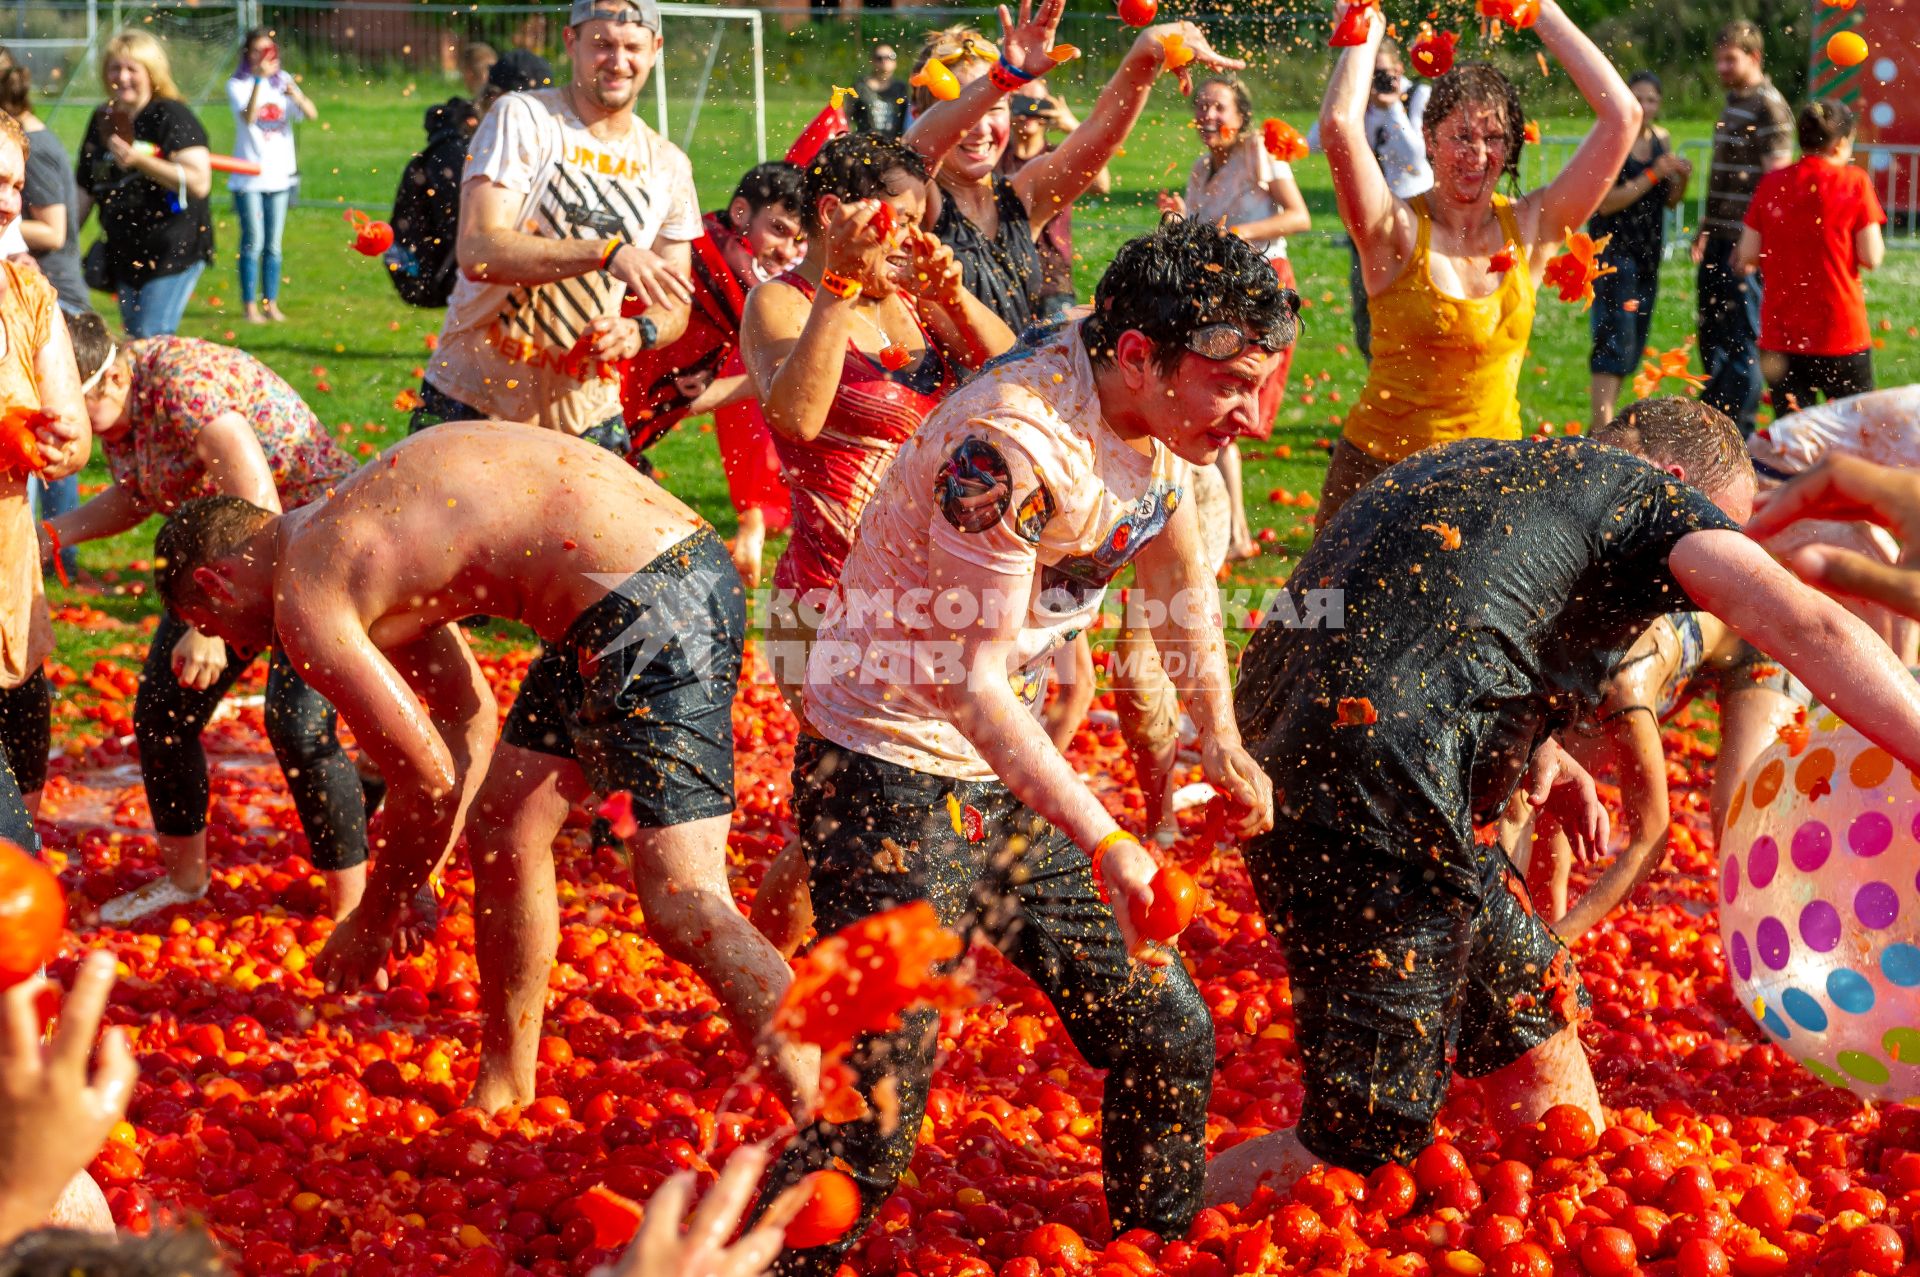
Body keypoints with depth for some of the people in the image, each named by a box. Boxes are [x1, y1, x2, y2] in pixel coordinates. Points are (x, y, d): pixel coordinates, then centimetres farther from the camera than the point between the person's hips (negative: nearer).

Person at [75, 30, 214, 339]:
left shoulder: (172, 116, -9)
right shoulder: (102, 121, 10)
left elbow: (199, 182, -20)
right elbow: (86, 189, 20)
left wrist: (140, 160, -28)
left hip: (172, 252, -7)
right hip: (125, 253, 7)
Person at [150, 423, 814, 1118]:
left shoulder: (303, 596, -7)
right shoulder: (342, 527, 22)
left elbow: (429, 780, -5)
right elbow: (468, 718, 27)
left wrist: (373, 919, 11)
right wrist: (412, 885, 25)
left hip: (652, 614, -10)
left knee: (683, 907, -12)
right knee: (500, 831, 20)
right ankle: (501, 1091, 33)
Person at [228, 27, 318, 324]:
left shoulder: (282, 81, 6)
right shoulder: (238, 85, -5)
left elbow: (312, 114, -5)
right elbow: (248, 116, -24)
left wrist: (296, 95, -25)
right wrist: (260, 79, -33)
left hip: (280, 174, 4)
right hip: (249, 176, -4)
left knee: (273, 245, 8)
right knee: (253, 243, -4)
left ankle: (271, 304, 15)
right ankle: (250, 306, 2)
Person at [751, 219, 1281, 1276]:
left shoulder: (1151, 407, -1)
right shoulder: (1015, 446, -29)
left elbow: (1181, 582, 17)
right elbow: (969, 682, -27)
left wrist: (1222, 746, 22)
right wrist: (1105, 844, -30)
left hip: (1010, 773, 9)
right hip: (893, 780, -8)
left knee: (1168, 1039, 11)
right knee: (873, 1116, -11)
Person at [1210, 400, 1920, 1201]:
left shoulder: (1461, 467, 25)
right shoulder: (1642, 489, 3)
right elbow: (1808, 627, -10)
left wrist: (1533, 747, 20)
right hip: (1378, 789, -9)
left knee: (1536, 1011, 20)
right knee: (1366, 1139, -2)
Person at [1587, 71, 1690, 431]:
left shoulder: (1662, 139, 8)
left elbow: (1671, 202, 13)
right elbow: (1606, 202, -18)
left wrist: (1681, 179, -7)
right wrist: (1653, 175, -21)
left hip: (1649, 253, 7)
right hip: (1613, 249, -7)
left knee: (1635, 344, 11)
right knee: (1614, 340, -16)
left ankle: (1600, 421, 21)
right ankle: (1601, 429, -19)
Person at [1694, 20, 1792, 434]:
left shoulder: (1768, 107, -11)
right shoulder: (1733, 101, 17)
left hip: (1746, 244, -9)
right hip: (1720, 241, 9)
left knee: (1742, 336, -5)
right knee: (1712, 334, 14)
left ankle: (1739, 427, 0)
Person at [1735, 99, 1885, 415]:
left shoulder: (1771, 183, 2)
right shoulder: (1854, 182, -5)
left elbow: (1747, 256, 2)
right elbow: (1872, 258, -8)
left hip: (1780, 332, 3)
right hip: (1841, 330, -3)